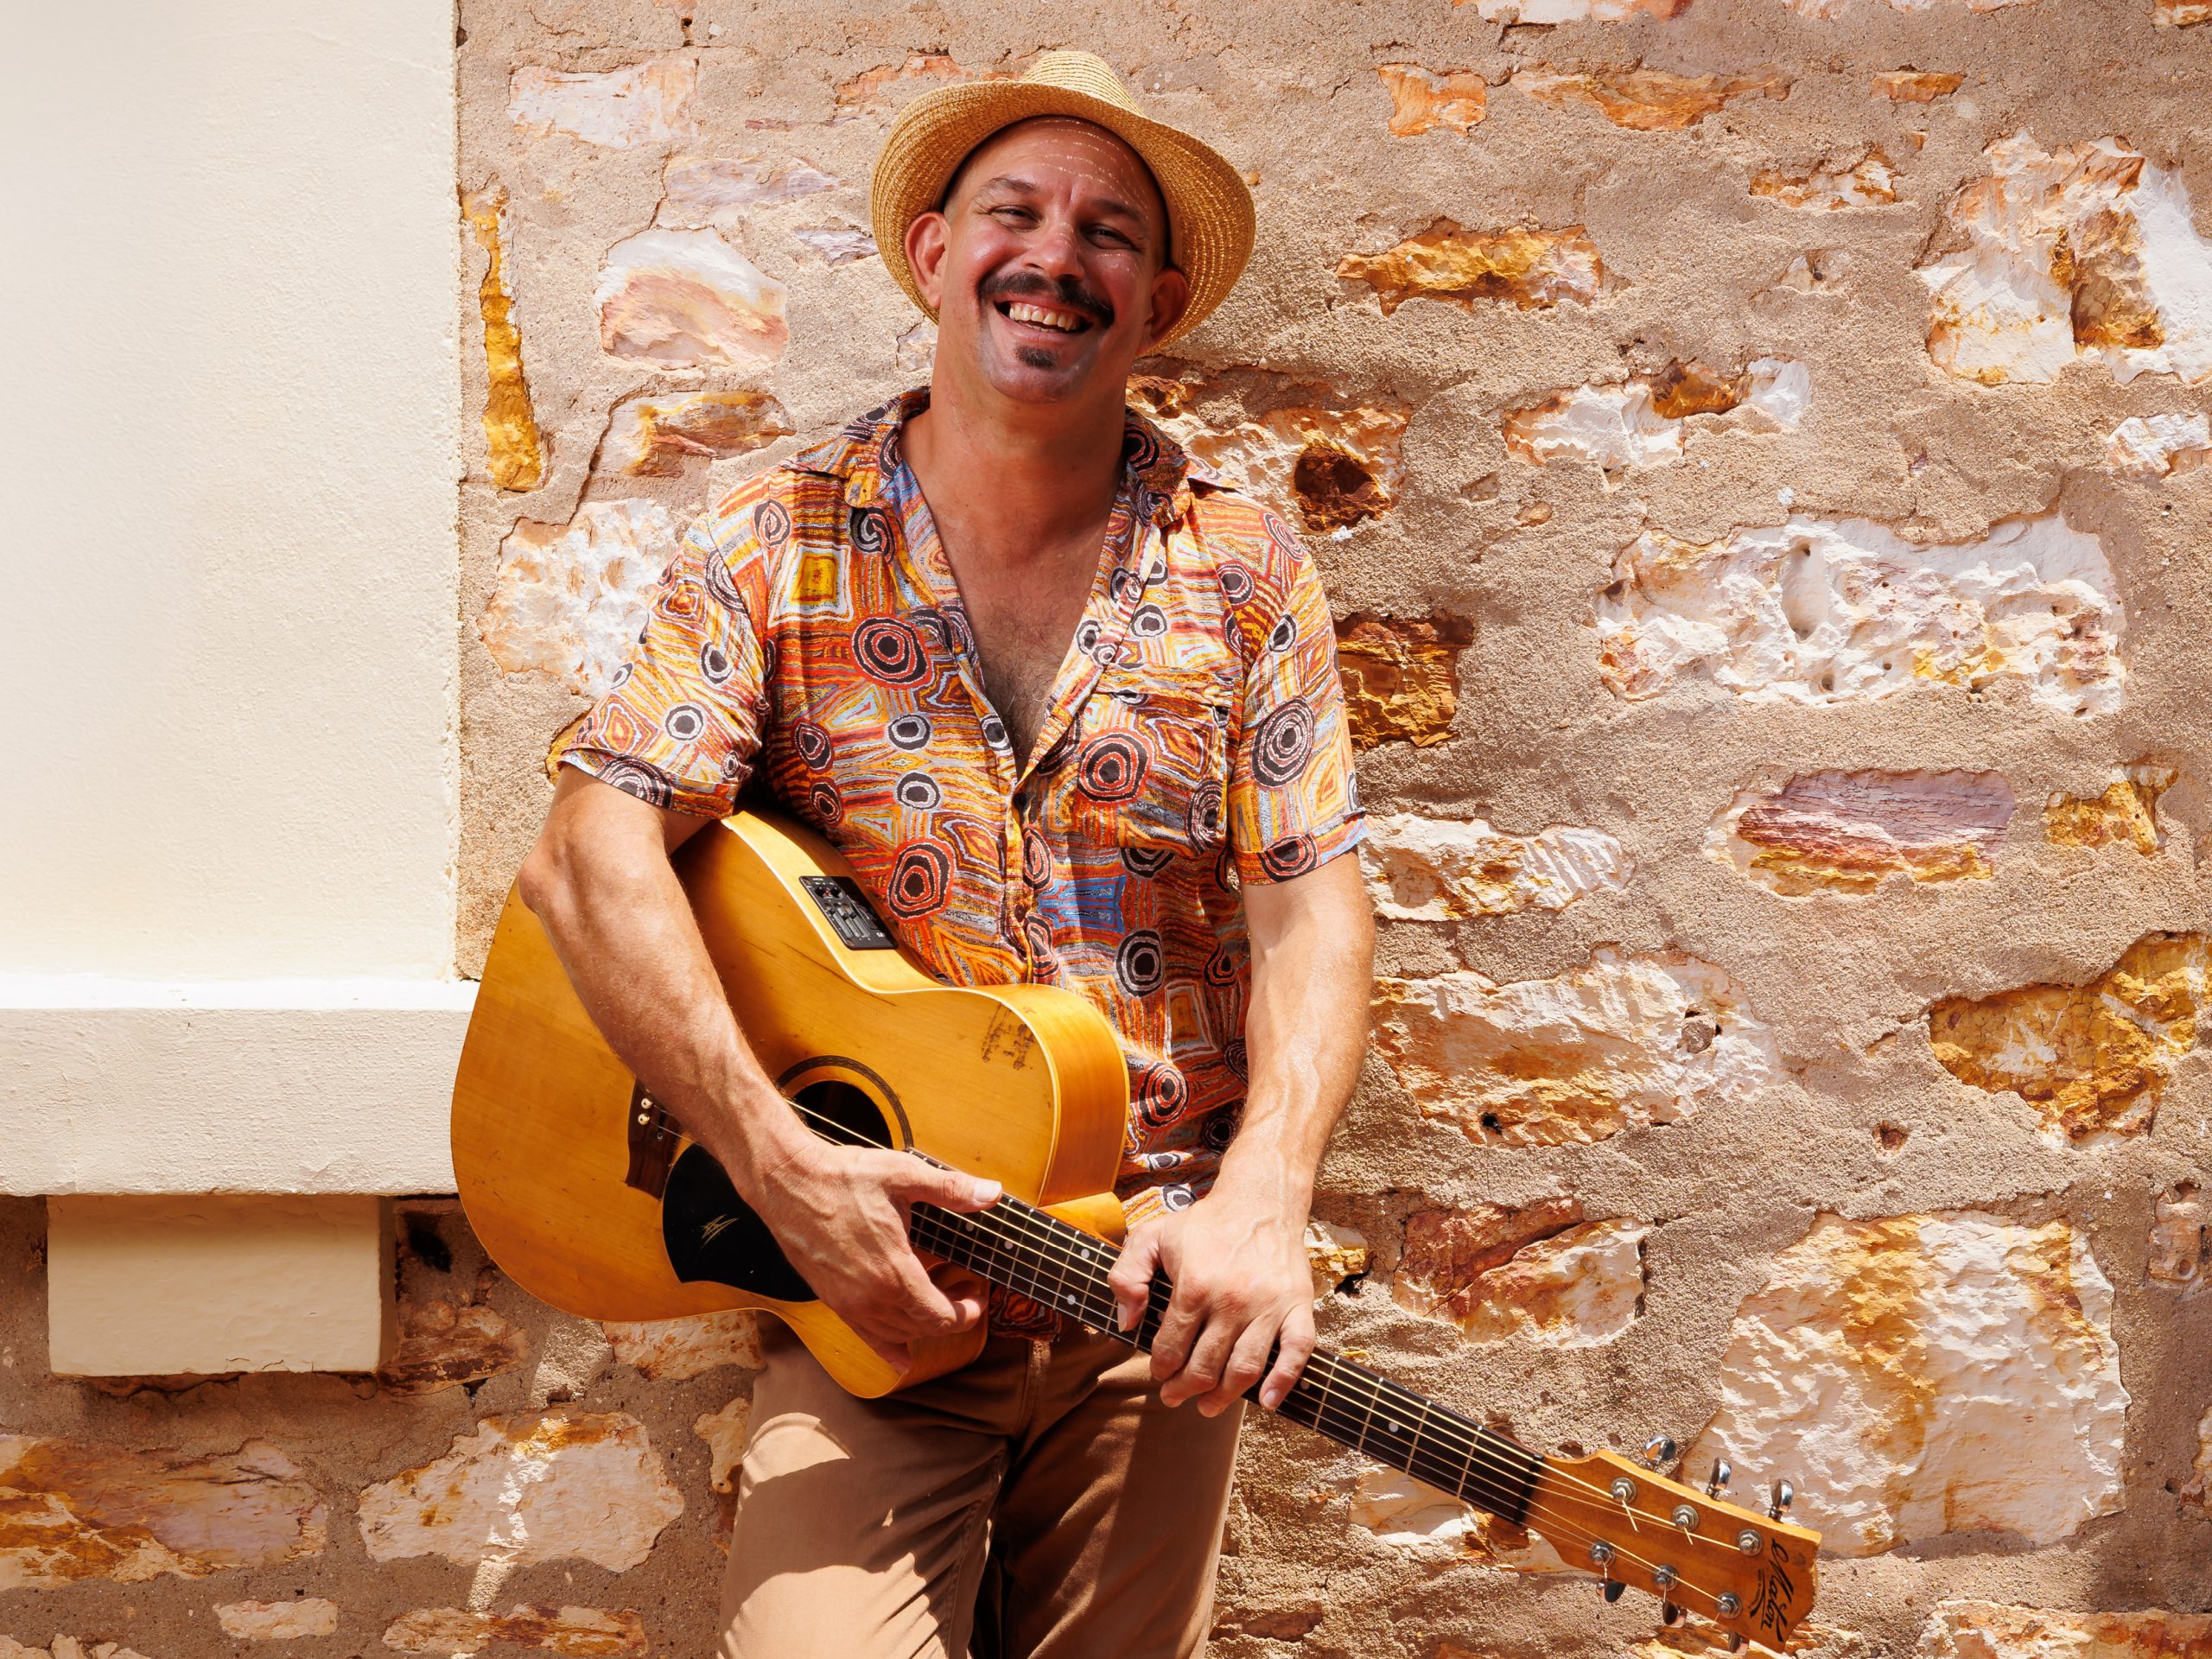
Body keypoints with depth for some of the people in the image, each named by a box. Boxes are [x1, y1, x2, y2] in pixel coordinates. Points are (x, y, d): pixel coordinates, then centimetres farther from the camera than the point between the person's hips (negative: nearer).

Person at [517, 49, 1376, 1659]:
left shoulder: (1241, 566, 4)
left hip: (1156, 1279, 2)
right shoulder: (779, 546, 0)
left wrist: (1263, 1196, -19)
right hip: (869, 1267, -1)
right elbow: (593, 851, -10)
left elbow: (1311, 905, -2)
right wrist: (780, 1162, -21)